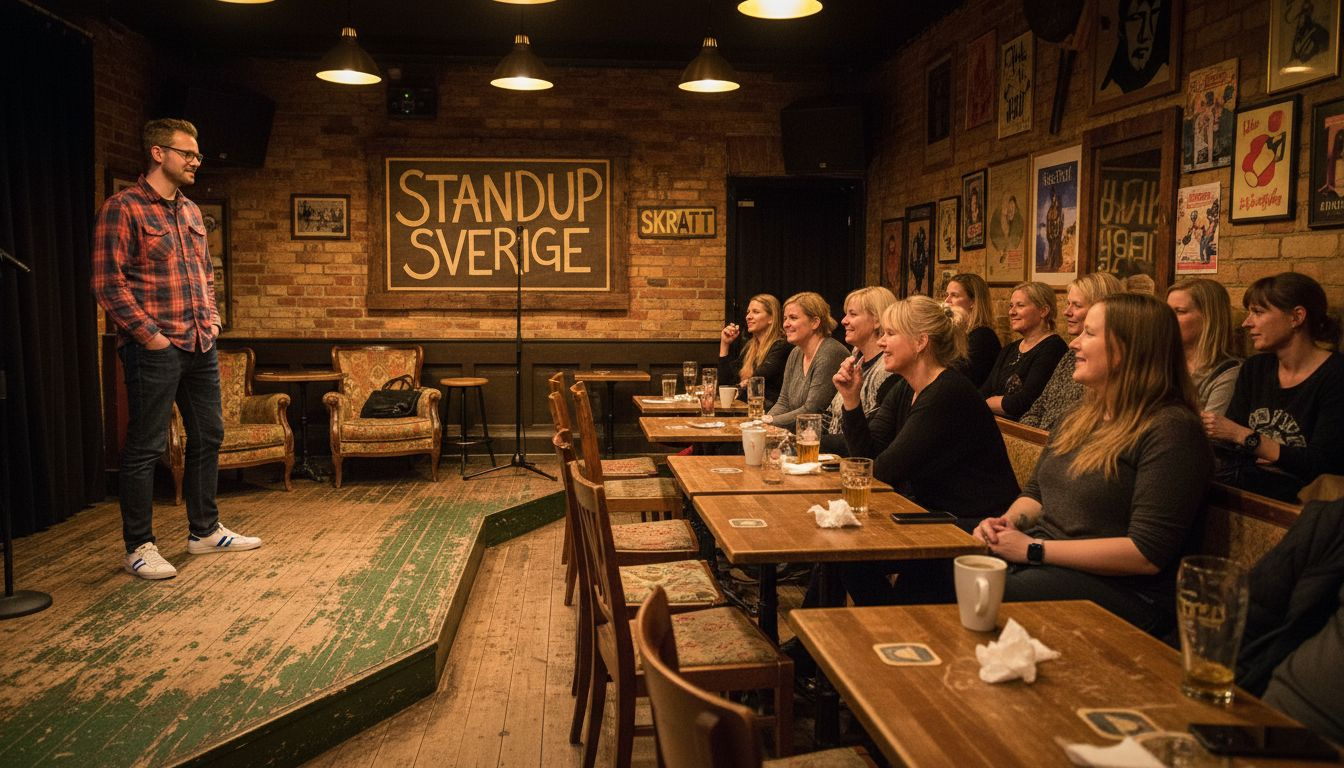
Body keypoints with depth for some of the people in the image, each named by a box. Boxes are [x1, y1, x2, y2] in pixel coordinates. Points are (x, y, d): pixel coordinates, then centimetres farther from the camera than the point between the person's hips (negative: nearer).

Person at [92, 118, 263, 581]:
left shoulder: (191, 212, 16)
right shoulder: (124, 208, -8)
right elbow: (107, 282, -13)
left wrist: (212, 317, 11)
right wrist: (149, 333, -16)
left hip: (200, 347, 8)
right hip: (154, 349, -8)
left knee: (208, 438, 13)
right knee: (145, 448, -1)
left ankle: (205, 531, 25)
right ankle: (139, 547, 9)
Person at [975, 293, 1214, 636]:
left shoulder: (1170, 430, -13)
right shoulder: (1084, 416, 15)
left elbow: (1147, 553, -19)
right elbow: (1035, 493, 23)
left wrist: (1034, 550, -18)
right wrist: (1009, 521, -1)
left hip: (1122, 592, -7)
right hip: (1043, 566, 8)